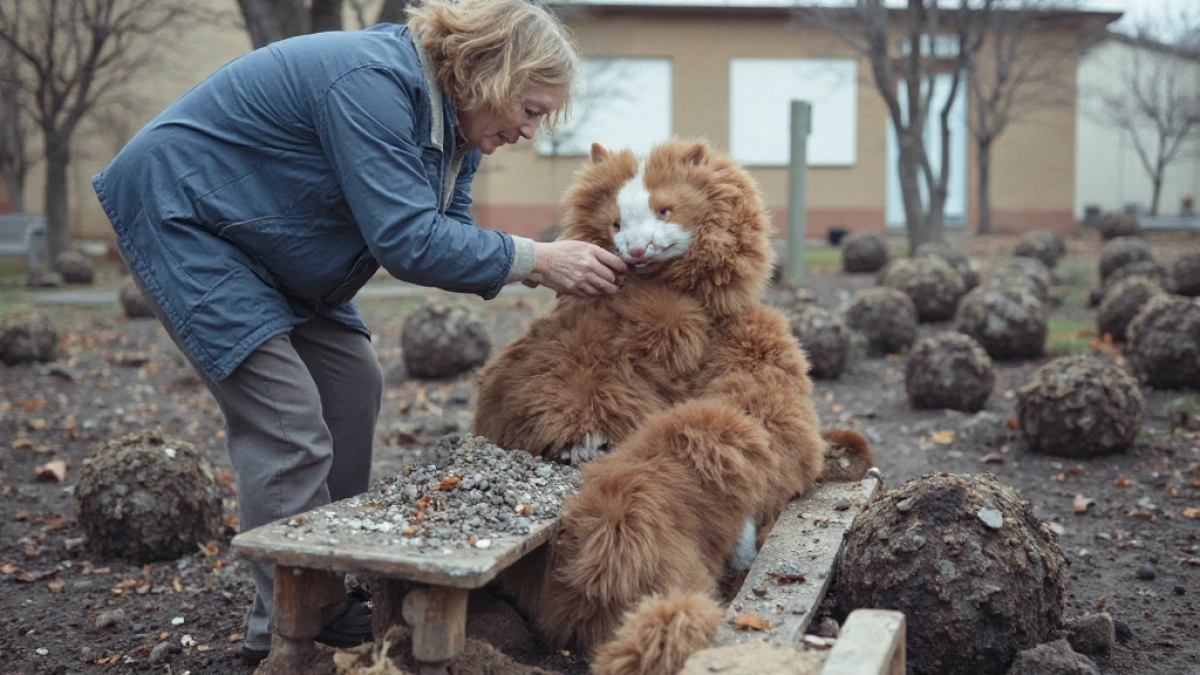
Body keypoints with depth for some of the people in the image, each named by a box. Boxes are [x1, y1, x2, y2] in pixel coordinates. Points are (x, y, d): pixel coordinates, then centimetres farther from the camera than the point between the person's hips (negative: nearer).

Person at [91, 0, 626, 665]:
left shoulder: (452, 125, 1)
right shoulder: (373, 83, -29)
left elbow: (450, 235, 1)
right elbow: (409, 240, -32)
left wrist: (550, 269, -13)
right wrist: (535, 259, -27)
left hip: (263, 247, 10)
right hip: (180, 218, -10)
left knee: (353, 386, 6)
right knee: (288, 427, -15)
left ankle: (334, 607, 13)